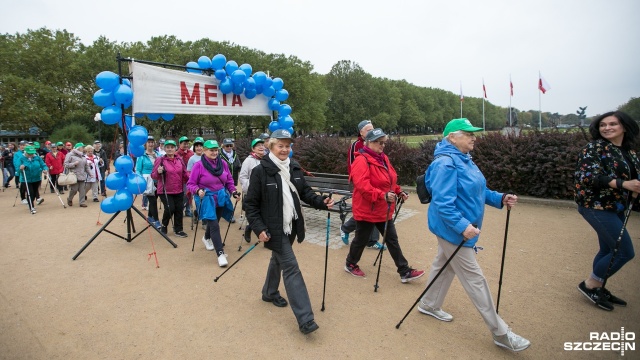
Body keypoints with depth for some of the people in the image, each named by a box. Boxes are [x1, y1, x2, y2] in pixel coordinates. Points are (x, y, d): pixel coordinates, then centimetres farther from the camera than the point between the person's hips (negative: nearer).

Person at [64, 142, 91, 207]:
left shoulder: (83, 156, 17)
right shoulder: (70, 155, -2)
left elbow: (86, 166, 19)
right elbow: (66, 165, -6)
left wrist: (90, 173, 12)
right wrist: (74, 164, -16)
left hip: (82, 176, 5)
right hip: (74, 176, -5)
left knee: (82, 190, 2)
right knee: (74, 189, -4)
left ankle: (82, 202, 8)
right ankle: (69, 199, 23)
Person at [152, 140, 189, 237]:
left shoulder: (179, 160, 6)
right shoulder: (160, 160, -7)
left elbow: (185, 175, 13)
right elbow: (153, 175, -7)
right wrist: (158, 172, -27)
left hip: (179, 191, 4)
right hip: (165, 191, -4)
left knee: (179, 209, 6)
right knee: (170, 209, -10)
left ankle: (178, 230, 20)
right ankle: (164, 225, 19)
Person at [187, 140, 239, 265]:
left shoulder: (223, 163, -1)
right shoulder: (198, 165, -14)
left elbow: (229, 180, 10)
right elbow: (190, 184, -10)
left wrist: (233, 191, -4)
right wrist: (198, 190, -29)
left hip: (221, 198, 5)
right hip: (207, 199, -5)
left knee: (214, 222, 23)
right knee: (214, 225, -12)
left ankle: (207, 238, 55)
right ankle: (220, 253, -7)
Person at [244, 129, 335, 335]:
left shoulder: (295, 168, 2)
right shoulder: (260, 171, -15)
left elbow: (305, 192, 10)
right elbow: (250, 203, -12)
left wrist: (321, 202, -7)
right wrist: (259, 229, -18)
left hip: (291, 226, 7)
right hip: (274, 229, -6)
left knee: (278, 260, 24)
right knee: (291, 268, -9)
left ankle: (269, 293, 49)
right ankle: (305, 319, -4)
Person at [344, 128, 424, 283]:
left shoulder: (383, 158, 10)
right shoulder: (362, 161, -20)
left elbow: (389, 180, 18)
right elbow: (362, 185, -31)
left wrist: (399, 191, 3)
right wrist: (383, 195, -37)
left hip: (384, 209, 9)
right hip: (366, 210, -8)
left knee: (392, 239, 11)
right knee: (361, 239, 9)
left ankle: (405, 272, 19)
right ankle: (350, 264, 33)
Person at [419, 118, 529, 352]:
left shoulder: (464, 159, 10)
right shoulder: (446, 163, -23)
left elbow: (478, 191, 15)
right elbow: (442, 202, -28)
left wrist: (500, 199, 2)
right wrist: (462, 226, -33)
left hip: (457, 229, 10)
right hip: (453, 229, -10)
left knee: (444, 265, 22)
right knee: (474, 279, -1)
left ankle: (429, 305, 41)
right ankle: (500, 333, 12)